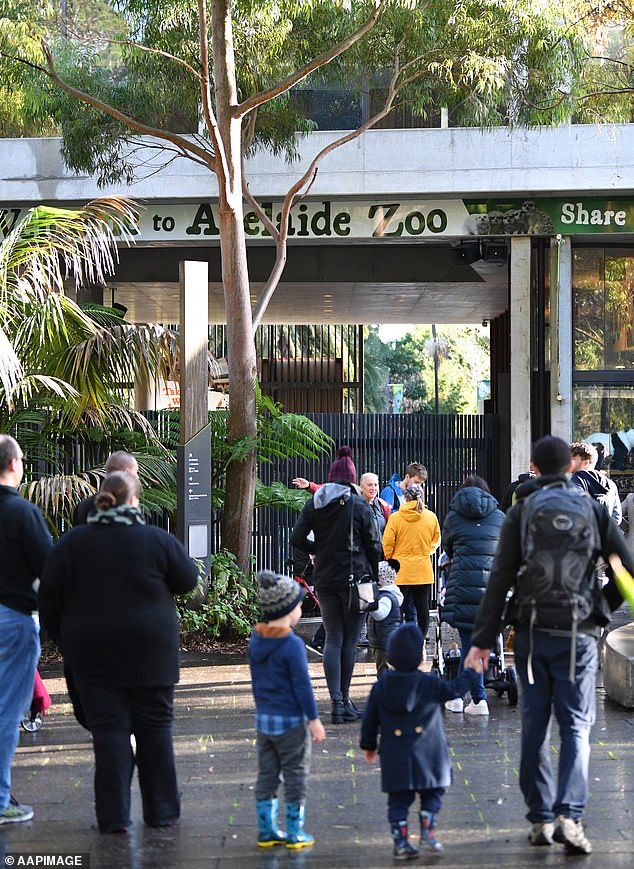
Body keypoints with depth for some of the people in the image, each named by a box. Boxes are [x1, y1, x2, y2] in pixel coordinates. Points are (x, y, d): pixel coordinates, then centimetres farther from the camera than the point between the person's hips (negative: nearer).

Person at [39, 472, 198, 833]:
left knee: (109, 728, 4)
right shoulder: (158, 540, -6)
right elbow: (188, 580, 5)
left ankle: (114, 815, 2)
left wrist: (65, 641, 12)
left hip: (93, 653, 1)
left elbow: (49, 601, 1)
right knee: (155, 727, 10)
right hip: (151, 652, -1)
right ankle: (162, 810, 15)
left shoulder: (71, 543, -2)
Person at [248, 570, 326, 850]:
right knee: (295, 775, 4)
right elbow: (302, 685, -17)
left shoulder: (255, 639, 4)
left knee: (266, 774, 12)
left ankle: (266, 830, 16)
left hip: (263, 719, 7)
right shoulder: (292, 645, -18)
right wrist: (314, 719, -11)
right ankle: (294, 832, 8)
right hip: (290, 721, -7)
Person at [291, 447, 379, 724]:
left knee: (333, 639, 6)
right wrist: (375, 576, 4)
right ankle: (344, 700, 9)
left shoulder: (313, 504, 3)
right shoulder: (359, 505, -7)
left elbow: (297, 539, -2)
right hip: (354, 577, -3)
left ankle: (336, 702, -4)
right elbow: (373, 544, -5)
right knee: (349, 639, 5)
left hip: (324, 579, 3)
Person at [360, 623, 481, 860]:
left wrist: (369, 745, 20)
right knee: (431, 794, 13)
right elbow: (453, 689, -2)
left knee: (398, 799, 7)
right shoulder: (427, 684, -9)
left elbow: (370, 720, 8)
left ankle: (400, 842, 2)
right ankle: (427, 833, 3)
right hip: (426, 754, -3)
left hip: (394, 757, 3)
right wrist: (472, 672, 12)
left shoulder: (381, 686, 2)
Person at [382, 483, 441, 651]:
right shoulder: (431, 517, 1)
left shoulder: (395, 518, -7)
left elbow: (387, 544, -4)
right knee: (422, 608, 7)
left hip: (401, 571, -2)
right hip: (424, 571, 2)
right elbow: (436, 541, 15)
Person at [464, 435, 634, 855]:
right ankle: (569, 816, -17)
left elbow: (500, 580, -4)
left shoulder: (521, 513, 1)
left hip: (532, 634, 1)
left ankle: (541, 818, 10)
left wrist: (482, 639, -3)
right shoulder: (592, 510, 3)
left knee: (535, 725, 10)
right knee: (576, 726, 0)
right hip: (578, 635, -1)